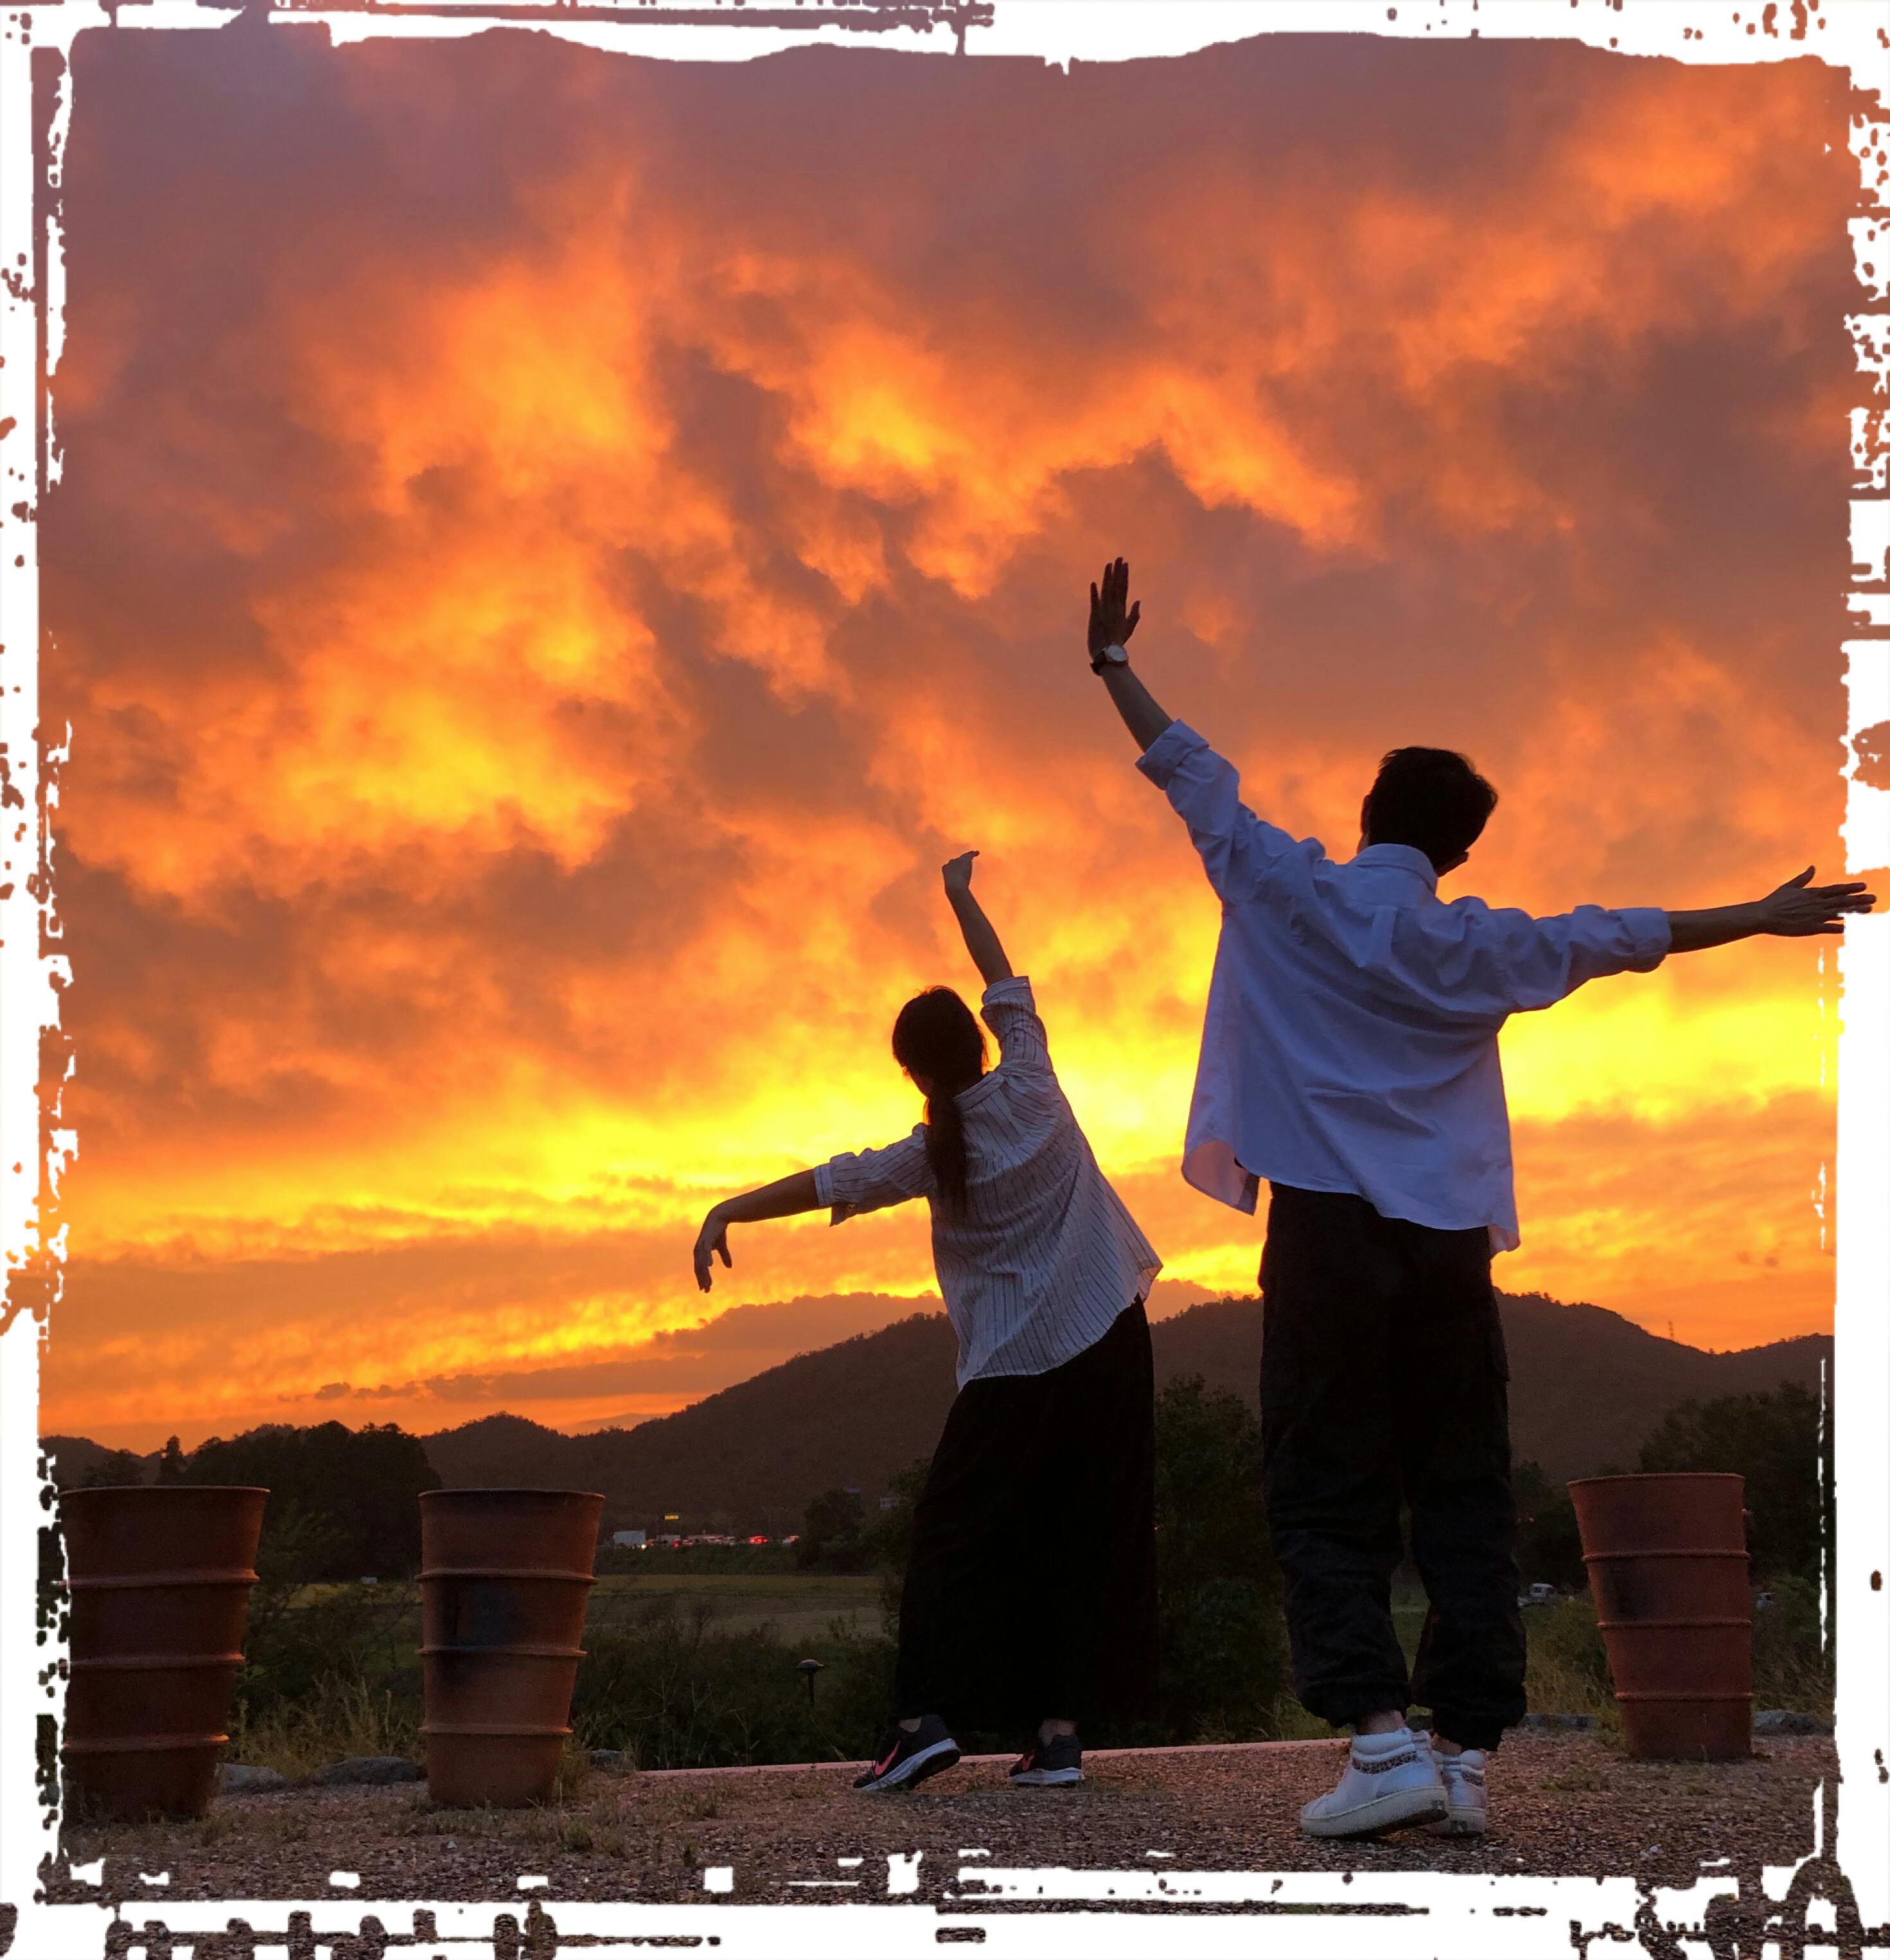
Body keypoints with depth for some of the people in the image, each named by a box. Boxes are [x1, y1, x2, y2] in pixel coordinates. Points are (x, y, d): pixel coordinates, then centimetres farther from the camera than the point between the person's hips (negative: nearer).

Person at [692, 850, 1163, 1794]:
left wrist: (728, 1211, 0)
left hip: (1017, 1367, -3)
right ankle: (1062, 1726, 0)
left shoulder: (934, 1155, -7)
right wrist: (961, 898, 22)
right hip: (1109, 1344, 3)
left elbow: (831, 1184, -7)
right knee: (1086, 1538, 4)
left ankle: (927, 1712, -10)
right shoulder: (1031, 1090, -1)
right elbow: (1006, 985, 12)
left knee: (955, 1535, 4)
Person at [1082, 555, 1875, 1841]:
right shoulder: (1482, 948, 7)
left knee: (1329, 1502, 0)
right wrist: (1765, 917, 29)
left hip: (1327, 1236, -1)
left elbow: (1190, 772, 11)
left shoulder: (1284, 895, 3)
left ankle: (1383, 1735, -16)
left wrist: (1113, 663, 21)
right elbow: (1626, 936, 16)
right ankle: (1470, 1755, 1)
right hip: (1449, 1246, 2)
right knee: (1466, 1503, 7)